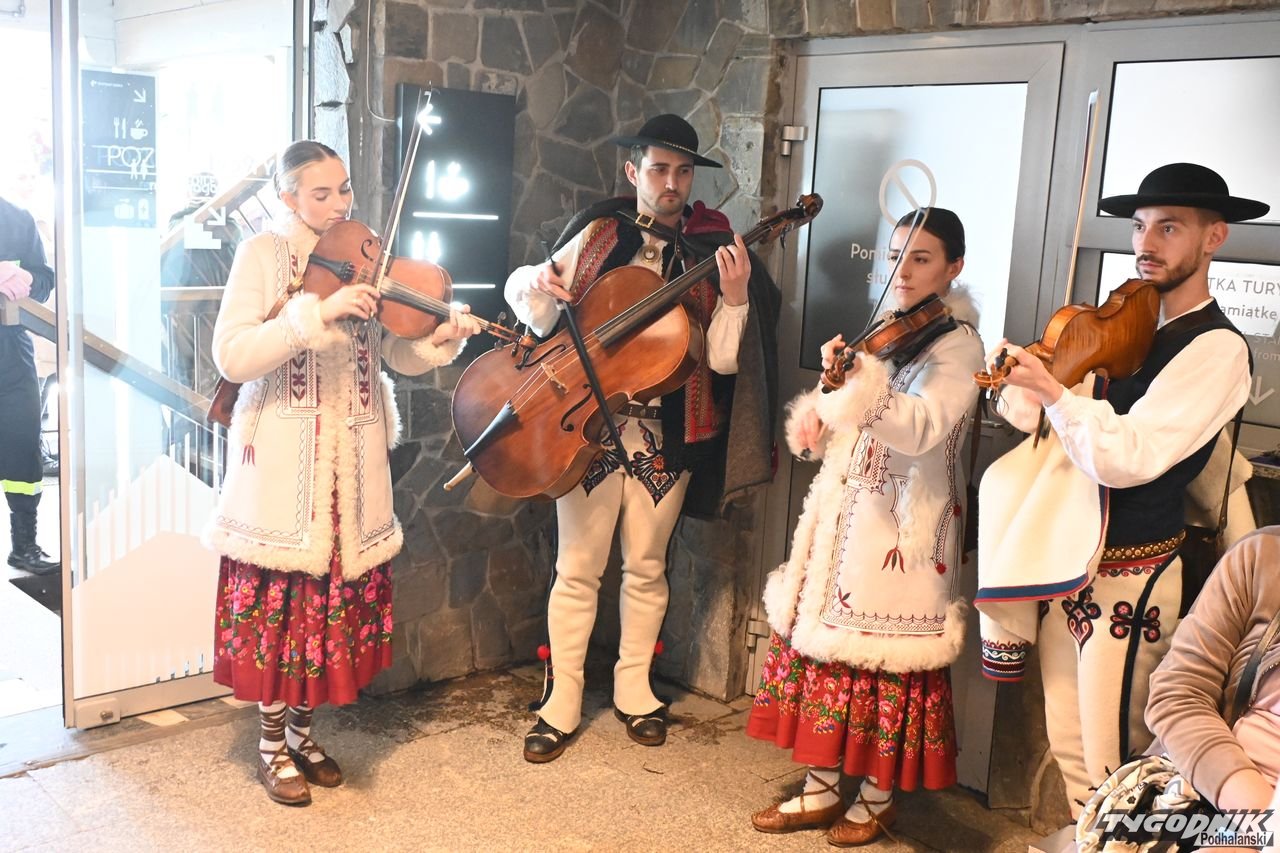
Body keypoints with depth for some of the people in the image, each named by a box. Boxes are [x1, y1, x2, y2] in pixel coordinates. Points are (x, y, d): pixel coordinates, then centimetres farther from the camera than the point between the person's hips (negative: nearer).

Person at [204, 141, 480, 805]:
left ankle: (301, 730, 27)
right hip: (283, 456, -4)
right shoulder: (263, 253, -4)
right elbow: (231, 356, -17)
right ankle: (271, 742, 21)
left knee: (336, 594, 9)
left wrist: (444, 339, -18)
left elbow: (403, 355, 3)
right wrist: (320, 311, -26)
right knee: (281, 596, 2)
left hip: (354, 458, 4)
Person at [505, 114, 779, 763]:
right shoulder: (598, 235, 1)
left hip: (666, 434, 1)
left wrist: (735, 297, -23)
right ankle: (561, 704, 17)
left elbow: (722, 358, -8)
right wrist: (537, 283, -13)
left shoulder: (713, 252, 0)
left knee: (646, 568, 13)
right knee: (577, 569, 5)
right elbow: (524, 288, 9)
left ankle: (633, 689, 31)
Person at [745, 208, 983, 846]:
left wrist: (860, 382, -40)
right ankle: (822, 788, 22)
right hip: (841, 514, 7)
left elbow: (922, 429, -26)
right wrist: (814, 416, -4)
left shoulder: (959, 345, -9)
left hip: (900, 528, -7)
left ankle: (878, 798, 20)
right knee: (820, 643, 9)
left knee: (883, 660, 2)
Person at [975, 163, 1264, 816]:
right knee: (1068, 750, 18)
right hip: (1066, 565, 7)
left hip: (1127, 578, -7)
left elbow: (1128, 458, -24)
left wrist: (1051, 389, -33)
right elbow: (1049, 423, 11)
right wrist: (1016, 387, -7)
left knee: (1111, 768, 4)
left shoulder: (1216, 348, -13)